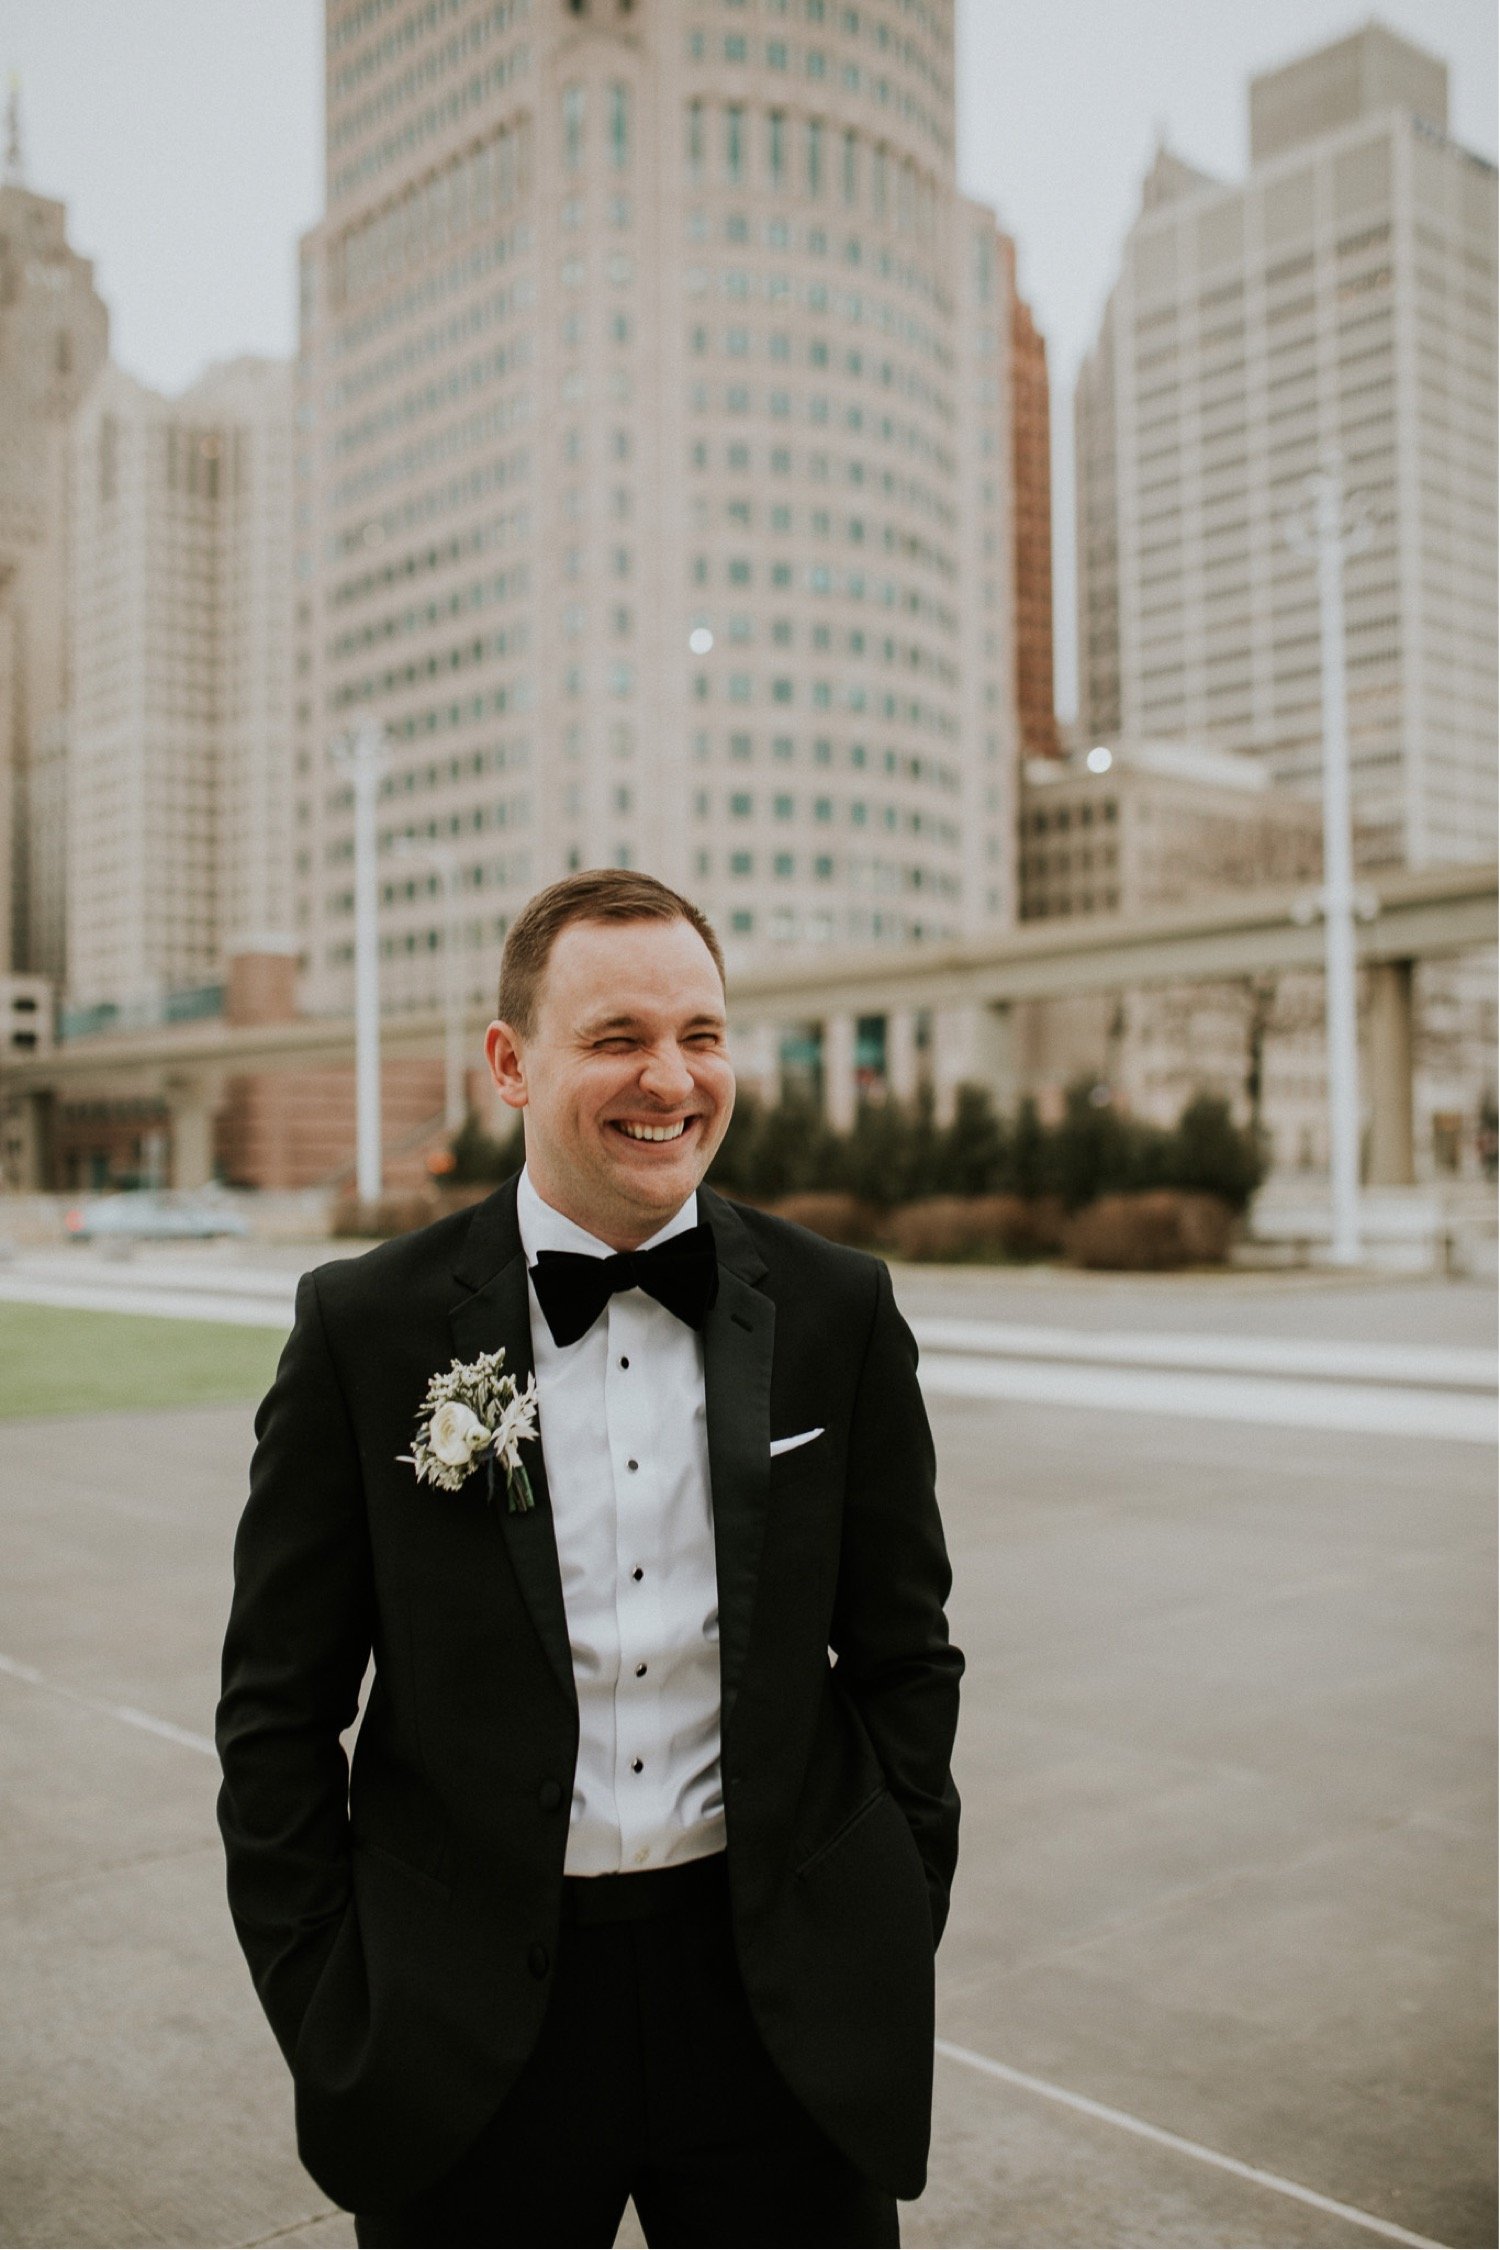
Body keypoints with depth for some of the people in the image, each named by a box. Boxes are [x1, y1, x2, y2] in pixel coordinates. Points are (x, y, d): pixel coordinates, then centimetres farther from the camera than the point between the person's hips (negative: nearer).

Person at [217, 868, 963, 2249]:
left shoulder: (838, 1310, -2)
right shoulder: (367, 1328, -7)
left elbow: (905, 1655, 5)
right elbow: (280, 1707, -2)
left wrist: (891, 1948, 3)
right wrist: (329, 2022, -3)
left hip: (783, 2008, 2)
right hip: (468, 2040, -1)